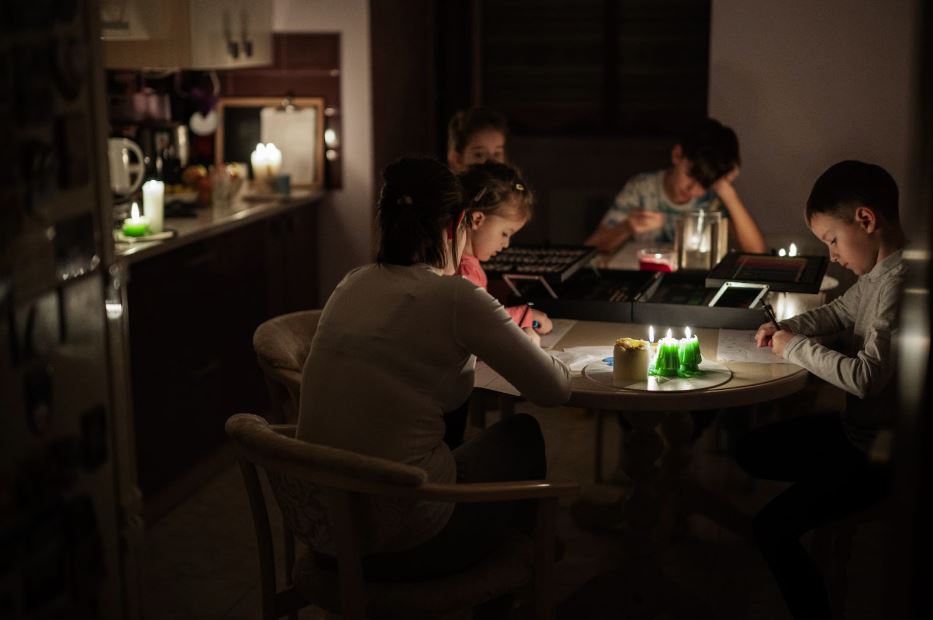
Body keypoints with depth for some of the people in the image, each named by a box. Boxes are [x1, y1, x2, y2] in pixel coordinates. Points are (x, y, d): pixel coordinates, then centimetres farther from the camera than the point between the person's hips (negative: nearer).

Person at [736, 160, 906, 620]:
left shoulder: (897, 282, -28)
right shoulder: (876, 272, 2)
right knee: (751, 451, 20)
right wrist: (787, 328, 3)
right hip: (857, 426, 10)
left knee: (772, 528, -15)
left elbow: (868, 375, -33)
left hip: (879, 450, -10)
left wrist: (797, 348, -18)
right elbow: (839, 310, 21)